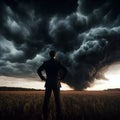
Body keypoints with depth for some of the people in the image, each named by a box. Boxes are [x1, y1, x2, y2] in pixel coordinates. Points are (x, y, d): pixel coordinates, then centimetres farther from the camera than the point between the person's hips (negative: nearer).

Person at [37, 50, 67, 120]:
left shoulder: (46, 63, 4)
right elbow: (65, 71, -9)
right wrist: (61, 78, 1)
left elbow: (39, 71, -2)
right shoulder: (58, 63, 0)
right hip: (56, 83, -1)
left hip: (48, 83, 1)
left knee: (46, 100, 3)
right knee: (58, 100, 5)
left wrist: (43, 78, 5)